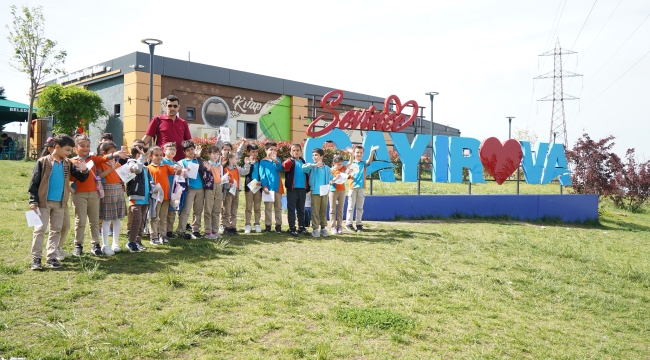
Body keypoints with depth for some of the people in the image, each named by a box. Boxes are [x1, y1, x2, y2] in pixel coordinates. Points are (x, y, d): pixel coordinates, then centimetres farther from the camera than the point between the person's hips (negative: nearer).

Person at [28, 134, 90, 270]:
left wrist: (84, 171, -15)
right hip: (43, 202, -5)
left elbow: (81, 177, 8)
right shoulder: (43, 162, -8)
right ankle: (36, 258, 3)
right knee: (40, 229, -3)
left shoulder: (68, 164, 4)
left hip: (60, 203, 5)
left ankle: (51, 257, 17)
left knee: (56, 230, 9)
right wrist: (33, 201, -12)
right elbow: (34, 182, -7)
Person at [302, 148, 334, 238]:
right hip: (315, 192, -3)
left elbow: (331, 178, 12)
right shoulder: (312, 167, 1)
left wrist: (331, 182, -10)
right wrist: (314, 165, -25)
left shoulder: (327, 168, 10)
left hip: (324, 192, 3)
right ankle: (315, 229, 3)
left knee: (324, 211, 9)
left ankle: (323, 228, 18)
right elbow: (303, 167, -19)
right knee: (315, 211, -3)